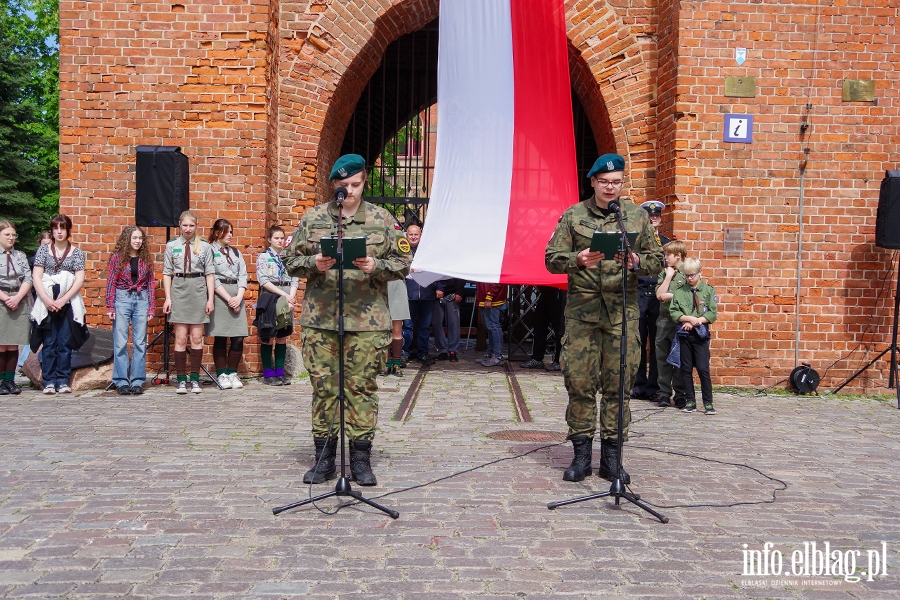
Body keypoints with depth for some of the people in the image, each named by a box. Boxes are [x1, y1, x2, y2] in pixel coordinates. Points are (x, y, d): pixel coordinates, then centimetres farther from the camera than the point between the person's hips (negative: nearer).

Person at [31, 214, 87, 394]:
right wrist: (47, 300, -10)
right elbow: (36, 277, 3)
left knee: (65, 343, 0)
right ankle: (49, 381, 4)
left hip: (68, 303, 0)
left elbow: (79, 280, 0)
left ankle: (63, 381, 6)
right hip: (47, 303, 0)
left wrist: (62, 300, -10)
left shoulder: (76, 252, 7)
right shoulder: (43, 250, 9)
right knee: (49, 343, 0)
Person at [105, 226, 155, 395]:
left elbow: (151, 283, 6)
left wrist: (151, 307, 1)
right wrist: (110, 306, -7)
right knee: (120, 343, -1)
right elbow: (110, 282, -1)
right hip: (122, 299, -2)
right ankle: (121, 381, 5)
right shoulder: (117, 257, 0)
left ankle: (137, 381, 9)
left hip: (141, 299, 2)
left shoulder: (146, 258, 7)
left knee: (140, 343, 3)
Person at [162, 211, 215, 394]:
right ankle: (181, 380, 6)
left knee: (197, 338, 3)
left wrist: (210, 298, -1)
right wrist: (168, 298, -1)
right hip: (178, 290, 0)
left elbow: (210, 273, 4)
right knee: (180, 338, 0)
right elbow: (167, 273, 6)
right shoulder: (171, 245, 6)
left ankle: (195, 379, 9)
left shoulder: (204, 246, 4)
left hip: (198, 291, 0)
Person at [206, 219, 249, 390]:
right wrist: (228, 299, -11)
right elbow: (212, 278, -6)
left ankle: (232, 373, 9)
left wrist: (239, 297, -5)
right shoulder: (210, 251, 1)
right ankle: (221, 374, 6)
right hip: (219, 296, -5)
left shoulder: (236, 252, 19)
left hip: (237, 297, 5)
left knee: (238, 338, -1)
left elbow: (243, 276, 11)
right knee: (220, 338, -2)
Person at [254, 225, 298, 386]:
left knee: (282, 337, 6)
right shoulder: (263, 257, 0)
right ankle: (268, 373, 5)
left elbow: (295, 280, 6)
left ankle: (280, 372, 12)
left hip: (286, 301, 4)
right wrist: (284, 295, -14)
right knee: (268, 338, -1)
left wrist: (291, 297, -11)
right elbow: (264, 281, -9)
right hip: (269, 300, -4)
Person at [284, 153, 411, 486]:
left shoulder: (382, 219, 7)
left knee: (362, 387, 3)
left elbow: (403, 262, 6)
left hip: (368, 321, -1)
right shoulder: (312, 218, 9)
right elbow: (291, 260, 11)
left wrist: (375, 266, -12)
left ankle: (361, 458, 14)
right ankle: (324, 458, 17)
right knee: (323, 386, 5)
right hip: (320, 319, 1)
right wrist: (313, 263, -9)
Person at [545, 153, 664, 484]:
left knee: (619, 384, 2)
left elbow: (656, 259, 11)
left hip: (623, 311, 1)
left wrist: (636, 262, -11)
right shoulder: (573, 215, 7)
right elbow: (552, 258, 3)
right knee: (579, 380, -1)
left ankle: (611, 456, 13)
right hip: (582, 310, -1)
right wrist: (578, 260, -16)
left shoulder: (638, 216, 10)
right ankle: (581, 454, 11)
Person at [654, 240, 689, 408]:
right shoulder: (664, 273, 13)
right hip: (664, 320, 5)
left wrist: (670, 296, -10)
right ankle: (664, 393, 13)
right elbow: (659, 295, -1)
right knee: (662, 358, 6)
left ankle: (679, 394, 10)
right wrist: (668, 276, -1)